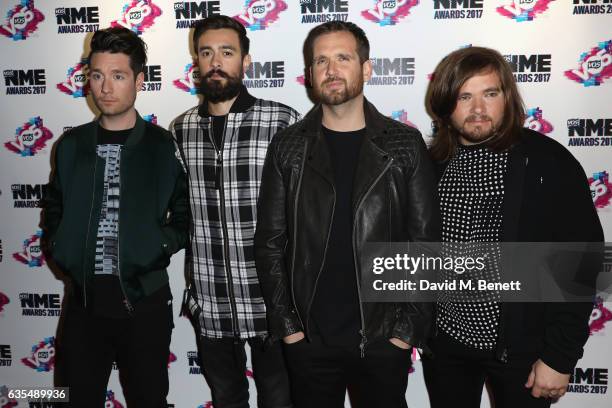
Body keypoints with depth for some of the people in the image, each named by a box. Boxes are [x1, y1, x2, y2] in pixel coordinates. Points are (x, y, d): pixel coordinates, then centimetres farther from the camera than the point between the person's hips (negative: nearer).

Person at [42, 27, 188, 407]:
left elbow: (186, 216, 3)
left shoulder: (164, 145, -3)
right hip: (84, 298, 3)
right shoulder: (71, 144, 6)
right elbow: (54, 212, 16)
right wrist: (61, 251, 1)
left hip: (145, 300, -2)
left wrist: (159, 248, -11)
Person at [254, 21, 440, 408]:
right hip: (308, 339, 1)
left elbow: (425, 242, -2)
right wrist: (286, 325, -4)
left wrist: (409, 328, -7)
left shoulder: (405, 144, -2)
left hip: (384, 339, 0)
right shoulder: (288, 147, 0)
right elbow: (270, 242, 1)